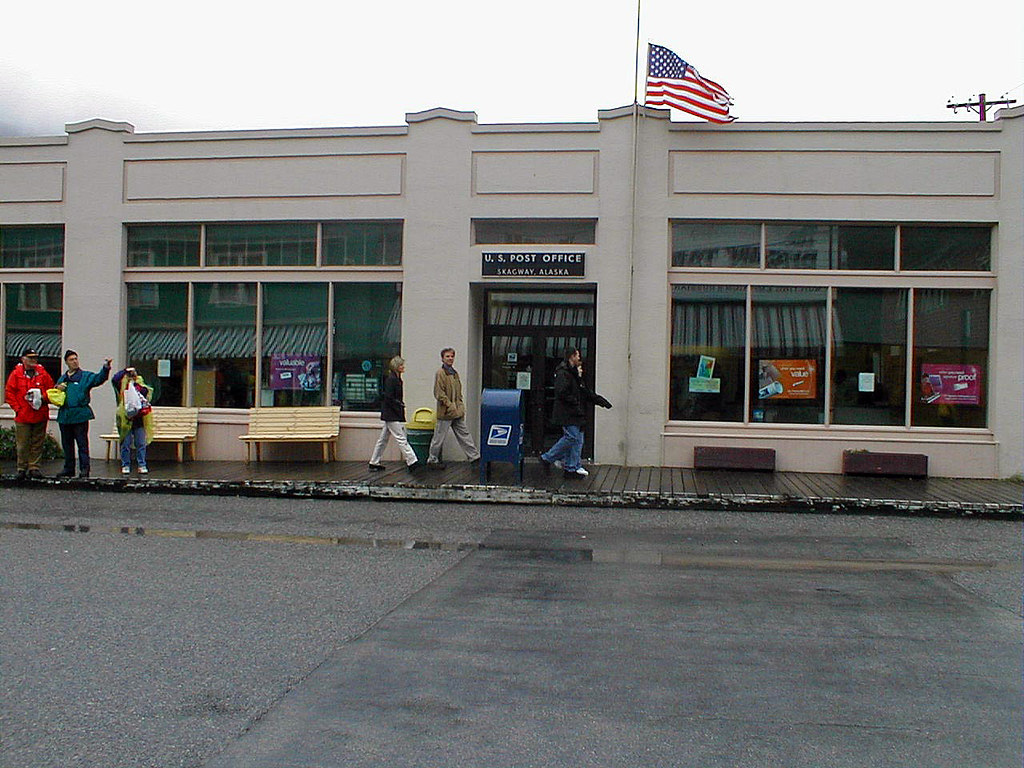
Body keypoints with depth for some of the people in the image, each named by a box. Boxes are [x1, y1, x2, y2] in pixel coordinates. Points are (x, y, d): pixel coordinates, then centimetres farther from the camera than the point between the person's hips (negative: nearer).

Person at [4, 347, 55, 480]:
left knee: (38, 444, 5)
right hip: (22, 415, -2)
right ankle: (22, 468, 11)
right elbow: (9, 392, 1)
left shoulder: (42, 373, 7)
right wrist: (17, 408, -6)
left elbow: (51, 389, 12)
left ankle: (34, 467, 12)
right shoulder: (16, 374, 1)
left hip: (40, 415, 2)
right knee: (22, 444, 1)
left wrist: (43, 397, -7)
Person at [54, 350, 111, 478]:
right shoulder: (62, 379, 18)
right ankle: (69, 469, 20)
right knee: (67, 444, 11)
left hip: (80, 415, -5)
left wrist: (106, 367, -30)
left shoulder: (86, 376, 4)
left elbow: (99, 378, -13)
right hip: (64, 416, 5)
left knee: (82, 443, -6)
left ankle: (84, 469, -4)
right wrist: (58, 389, 0)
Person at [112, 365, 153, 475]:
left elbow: (146, 392, -6)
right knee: (126, 444, 3)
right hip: (125, 419, -2)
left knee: (141, 444, 3)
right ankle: (125, 466, 11)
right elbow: (114, 379, -12)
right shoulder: (122, 386, 5)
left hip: (139, 420, 2)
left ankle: (142, 465, 9)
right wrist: (125, 370, -7)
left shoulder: (140, 386, 12)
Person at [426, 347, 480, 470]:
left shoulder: (455, 373, 16)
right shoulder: (440, 373, -10)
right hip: (446, 413, -8)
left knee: (464, 434, 10)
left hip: (457, 412, 8)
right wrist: (450, 406, -18)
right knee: (439, 438, 1)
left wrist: (461, 407, 14)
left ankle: (474, 457, 14)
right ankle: (432, 461, 12)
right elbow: (439, 393, -16)